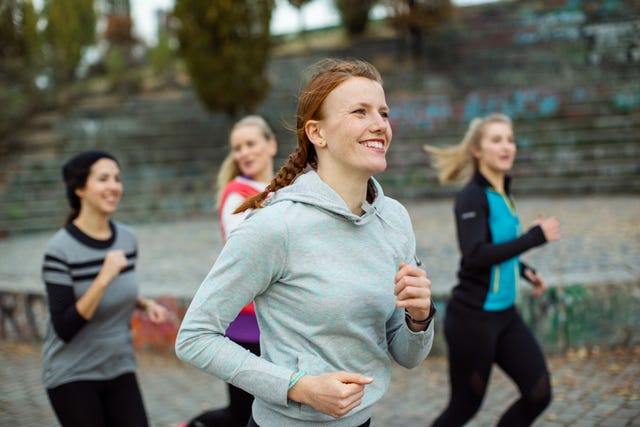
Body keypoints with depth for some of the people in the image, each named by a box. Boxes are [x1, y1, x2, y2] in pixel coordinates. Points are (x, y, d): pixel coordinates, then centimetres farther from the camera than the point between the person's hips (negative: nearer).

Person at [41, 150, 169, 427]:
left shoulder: (127, 238, 0)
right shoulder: (61, 249, -17)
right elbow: (64, 328, -21)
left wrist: (144, 304, -2)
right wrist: (103, 278, -30)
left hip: (120, 369, 5)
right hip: (73, 376, -5)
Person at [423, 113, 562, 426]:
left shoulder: (502, 193, 9)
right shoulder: (472, 197, -16)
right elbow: (475, 255, -28)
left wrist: (524, 270, 8)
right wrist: (535, 236, -24)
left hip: (505, 315, 8)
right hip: (472, 318, -8)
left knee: (539, 394, 4)